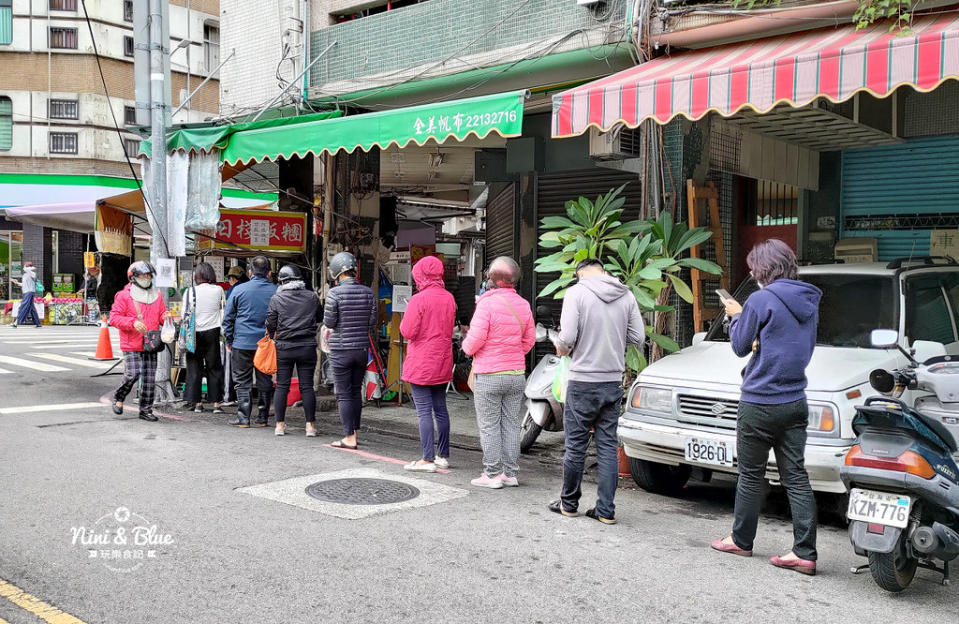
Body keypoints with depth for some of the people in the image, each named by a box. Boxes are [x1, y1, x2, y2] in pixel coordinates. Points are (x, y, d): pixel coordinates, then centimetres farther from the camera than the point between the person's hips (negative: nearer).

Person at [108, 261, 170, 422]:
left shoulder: (156, 295, 14)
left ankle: (146, 410, 14)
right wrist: (133, 322, -21)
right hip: (131, 345, -5)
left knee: (150, 378, 4)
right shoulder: (124, 296, -2)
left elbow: (161, 315, 22)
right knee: (133, 374, -13)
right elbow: (114, 317, -7)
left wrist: (165, 317, -3)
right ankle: (119, 397, 15)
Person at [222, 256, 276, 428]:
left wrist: (229, 340, 10)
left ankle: (243, 418, 4)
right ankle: (263, 417, 15)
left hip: (242, 343, -1)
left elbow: (228, 318, 1)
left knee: (242, 382, 6)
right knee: (265, 381, 10)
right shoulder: (276, 291, -1)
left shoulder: (239, 290, -3)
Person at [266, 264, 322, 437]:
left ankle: (280, 424, 8)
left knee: (282, 386, 6)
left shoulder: (276, 299, -3)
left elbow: (270, 325, -2)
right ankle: (310, 425, 4)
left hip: (284, 347, -1)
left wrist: (272, 333, 18)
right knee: (307, 386, 4)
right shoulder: (312, 297, 2)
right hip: (307, 347, 1)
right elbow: (320, 317, 14)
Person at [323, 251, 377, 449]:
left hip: (341, 349, -5)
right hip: (362, 348, 5)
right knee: (356, 391, 16)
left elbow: (329, 322, -10)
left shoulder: (335, 293, -13)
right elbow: (373, 321, 3)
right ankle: (354, 433, 22)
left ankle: (349, 438, 3)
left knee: (344, 394, 2)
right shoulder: (367, 292, 0)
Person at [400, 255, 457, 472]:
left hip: (421, 364, -7)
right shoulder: (449, 298, 6)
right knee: (440, 409, 14)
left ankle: (428, 459, -3)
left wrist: (406, 316, 3)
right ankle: (443, 455, 21)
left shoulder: (418, 300, -16)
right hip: (442, 363, 7)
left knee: (424, 412, -4)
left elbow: (408, 332, -15)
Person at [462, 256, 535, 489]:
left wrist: (466, 347, 3)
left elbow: (475, 339, -17)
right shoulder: (523, 305, 5)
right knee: (511, 423, 11)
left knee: (489, 426, 2)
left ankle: (493, 474, 6)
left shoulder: (487, 303, -15)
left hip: (489, 375, -6)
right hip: (517, 374, 6)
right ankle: (510, 473, 16)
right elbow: (530, 339, 10)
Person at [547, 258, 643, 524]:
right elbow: (638, 337, 3)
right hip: (613, 382, 4)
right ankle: (606, 509, 10)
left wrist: (562, 349, 5)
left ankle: (569, 503, 21)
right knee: (608, 446, 9)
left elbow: (567, 337, -16)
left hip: (583, 382, -4)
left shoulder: (576, 293, -9)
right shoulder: (626, 295, 3)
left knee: (576, 445, 8)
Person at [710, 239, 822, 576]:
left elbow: (740, 346, -6)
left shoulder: (761, 300, -14)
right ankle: (805, 553, 3)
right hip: (795, 402, 6)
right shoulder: (809, 302, 9)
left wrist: (736, 316, 10)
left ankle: (741, 540, 22)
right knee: (795, 476, 5)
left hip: (760, 403, -6)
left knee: (751, 475, 8)